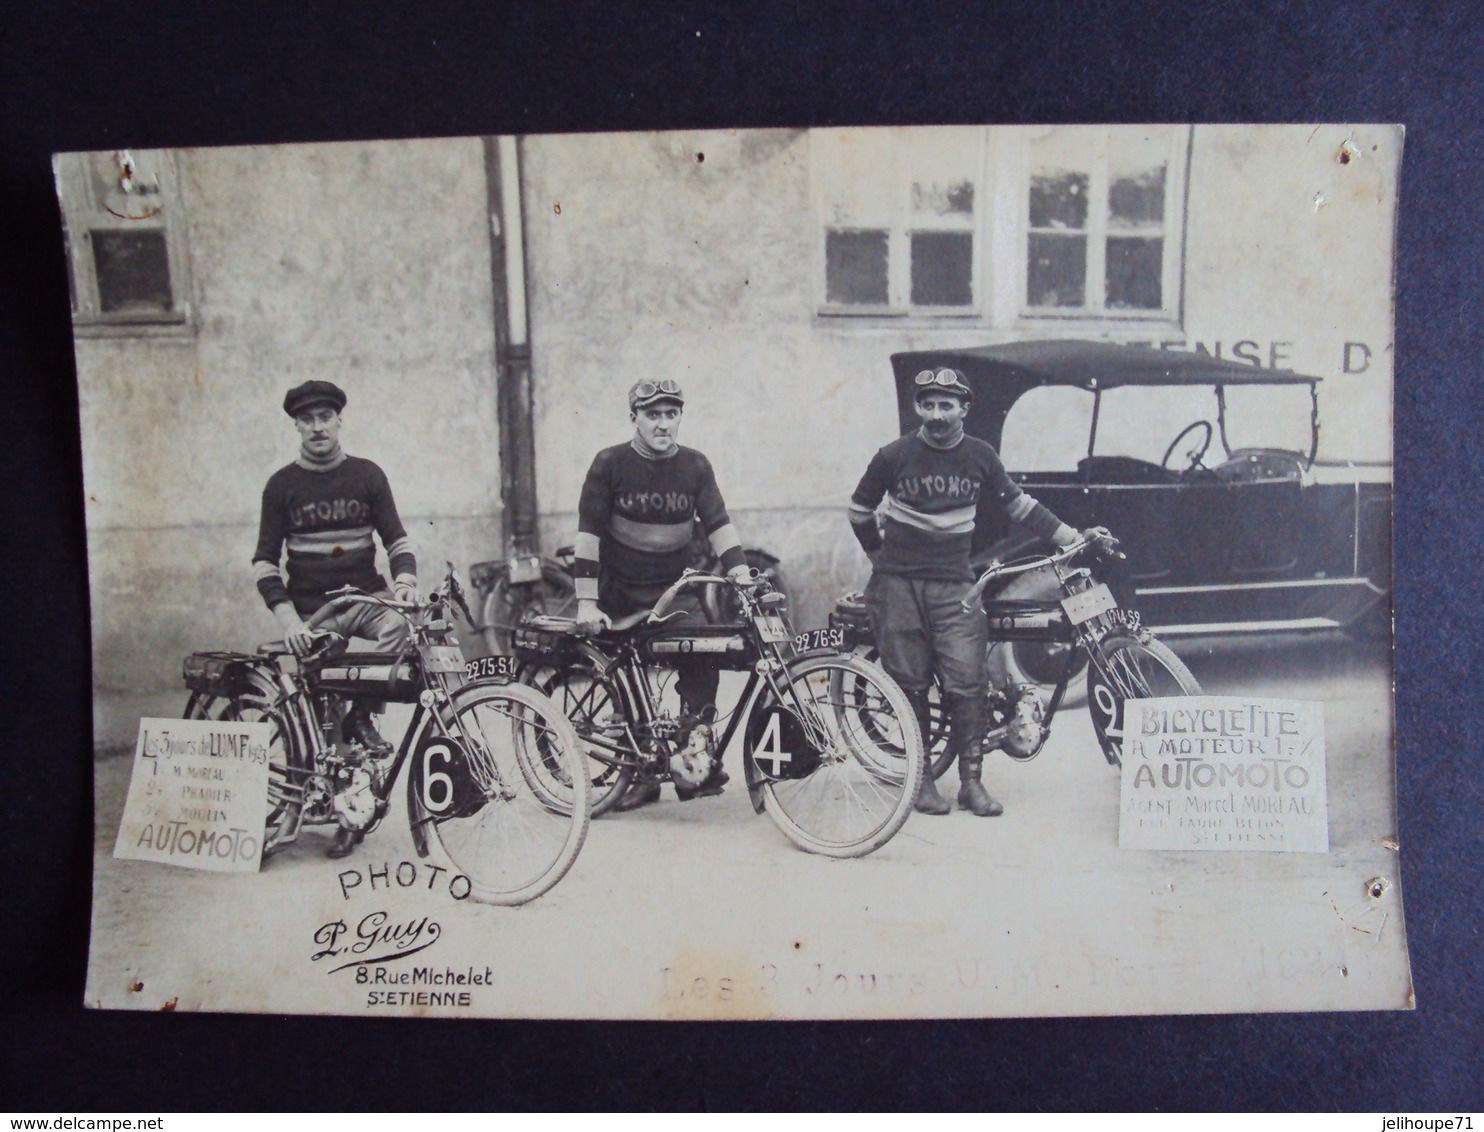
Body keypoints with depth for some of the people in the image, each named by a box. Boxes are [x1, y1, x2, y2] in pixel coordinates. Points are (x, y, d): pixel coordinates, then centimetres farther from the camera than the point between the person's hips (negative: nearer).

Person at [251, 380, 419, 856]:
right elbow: (265, 560, 2)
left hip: (364, 598, 0)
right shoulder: (282, 484, 3)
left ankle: (361, 714, -13)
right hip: (312, 611, 0)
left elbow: (396, 537, 7)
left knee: (399, 626, -35)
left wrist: (404, 577, -15)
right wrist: (287, 617, -12)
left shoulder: (367, 475, 5)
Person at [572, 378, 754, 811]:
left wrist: (740, 573, -13)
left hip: (677, 590, 1)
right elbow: (589, 532, -9)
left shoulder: (695, 466, 0)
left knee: (701, 661, -20)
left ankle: (697, 749, -11)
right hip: (622, 594, -1)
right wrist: (586, 601, -15)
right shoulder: (610, 463, -7)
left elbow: (718, 523, 1)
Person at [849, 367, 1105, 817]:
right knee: (910, 684, 1)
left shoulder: (980, 456, 6)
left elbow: (1019, 505, 16)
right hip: (899, 585, -1)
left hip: (954, 585, 1)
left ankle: (972, 781, 5)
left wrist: (1073, 538, 14)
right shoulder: (894, 456, -1)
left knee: (967, 683, -7)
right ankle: (921, 779, 13)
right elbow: (859, 511, 11)